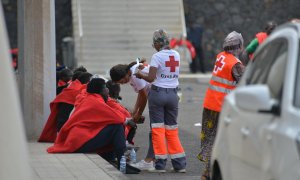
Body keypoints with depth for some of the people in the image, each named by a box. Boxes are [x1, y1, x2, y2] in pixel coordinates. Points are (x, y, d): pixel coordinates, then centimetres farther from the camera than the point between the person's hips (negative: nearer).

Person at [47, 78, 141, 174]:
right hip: (82, 143, -10)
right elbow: (116, 117, -13)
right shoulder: (96, 102, -9)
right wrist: (127, 120, 5)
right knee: (117, 126, -14)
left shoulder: (88, 100, 18)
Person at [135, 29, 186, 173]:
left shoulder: (157, 56, -13)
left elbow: (151, 78, -18)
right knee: (172, 130, 12)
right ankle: (179, 164, 10)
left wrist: (140, 75, 2)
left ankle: (160, 164, 1)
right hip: (173, 94, 5)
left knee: (158, 129, 2)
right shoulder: (176, 55, 5)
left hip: (158, 93, -5)